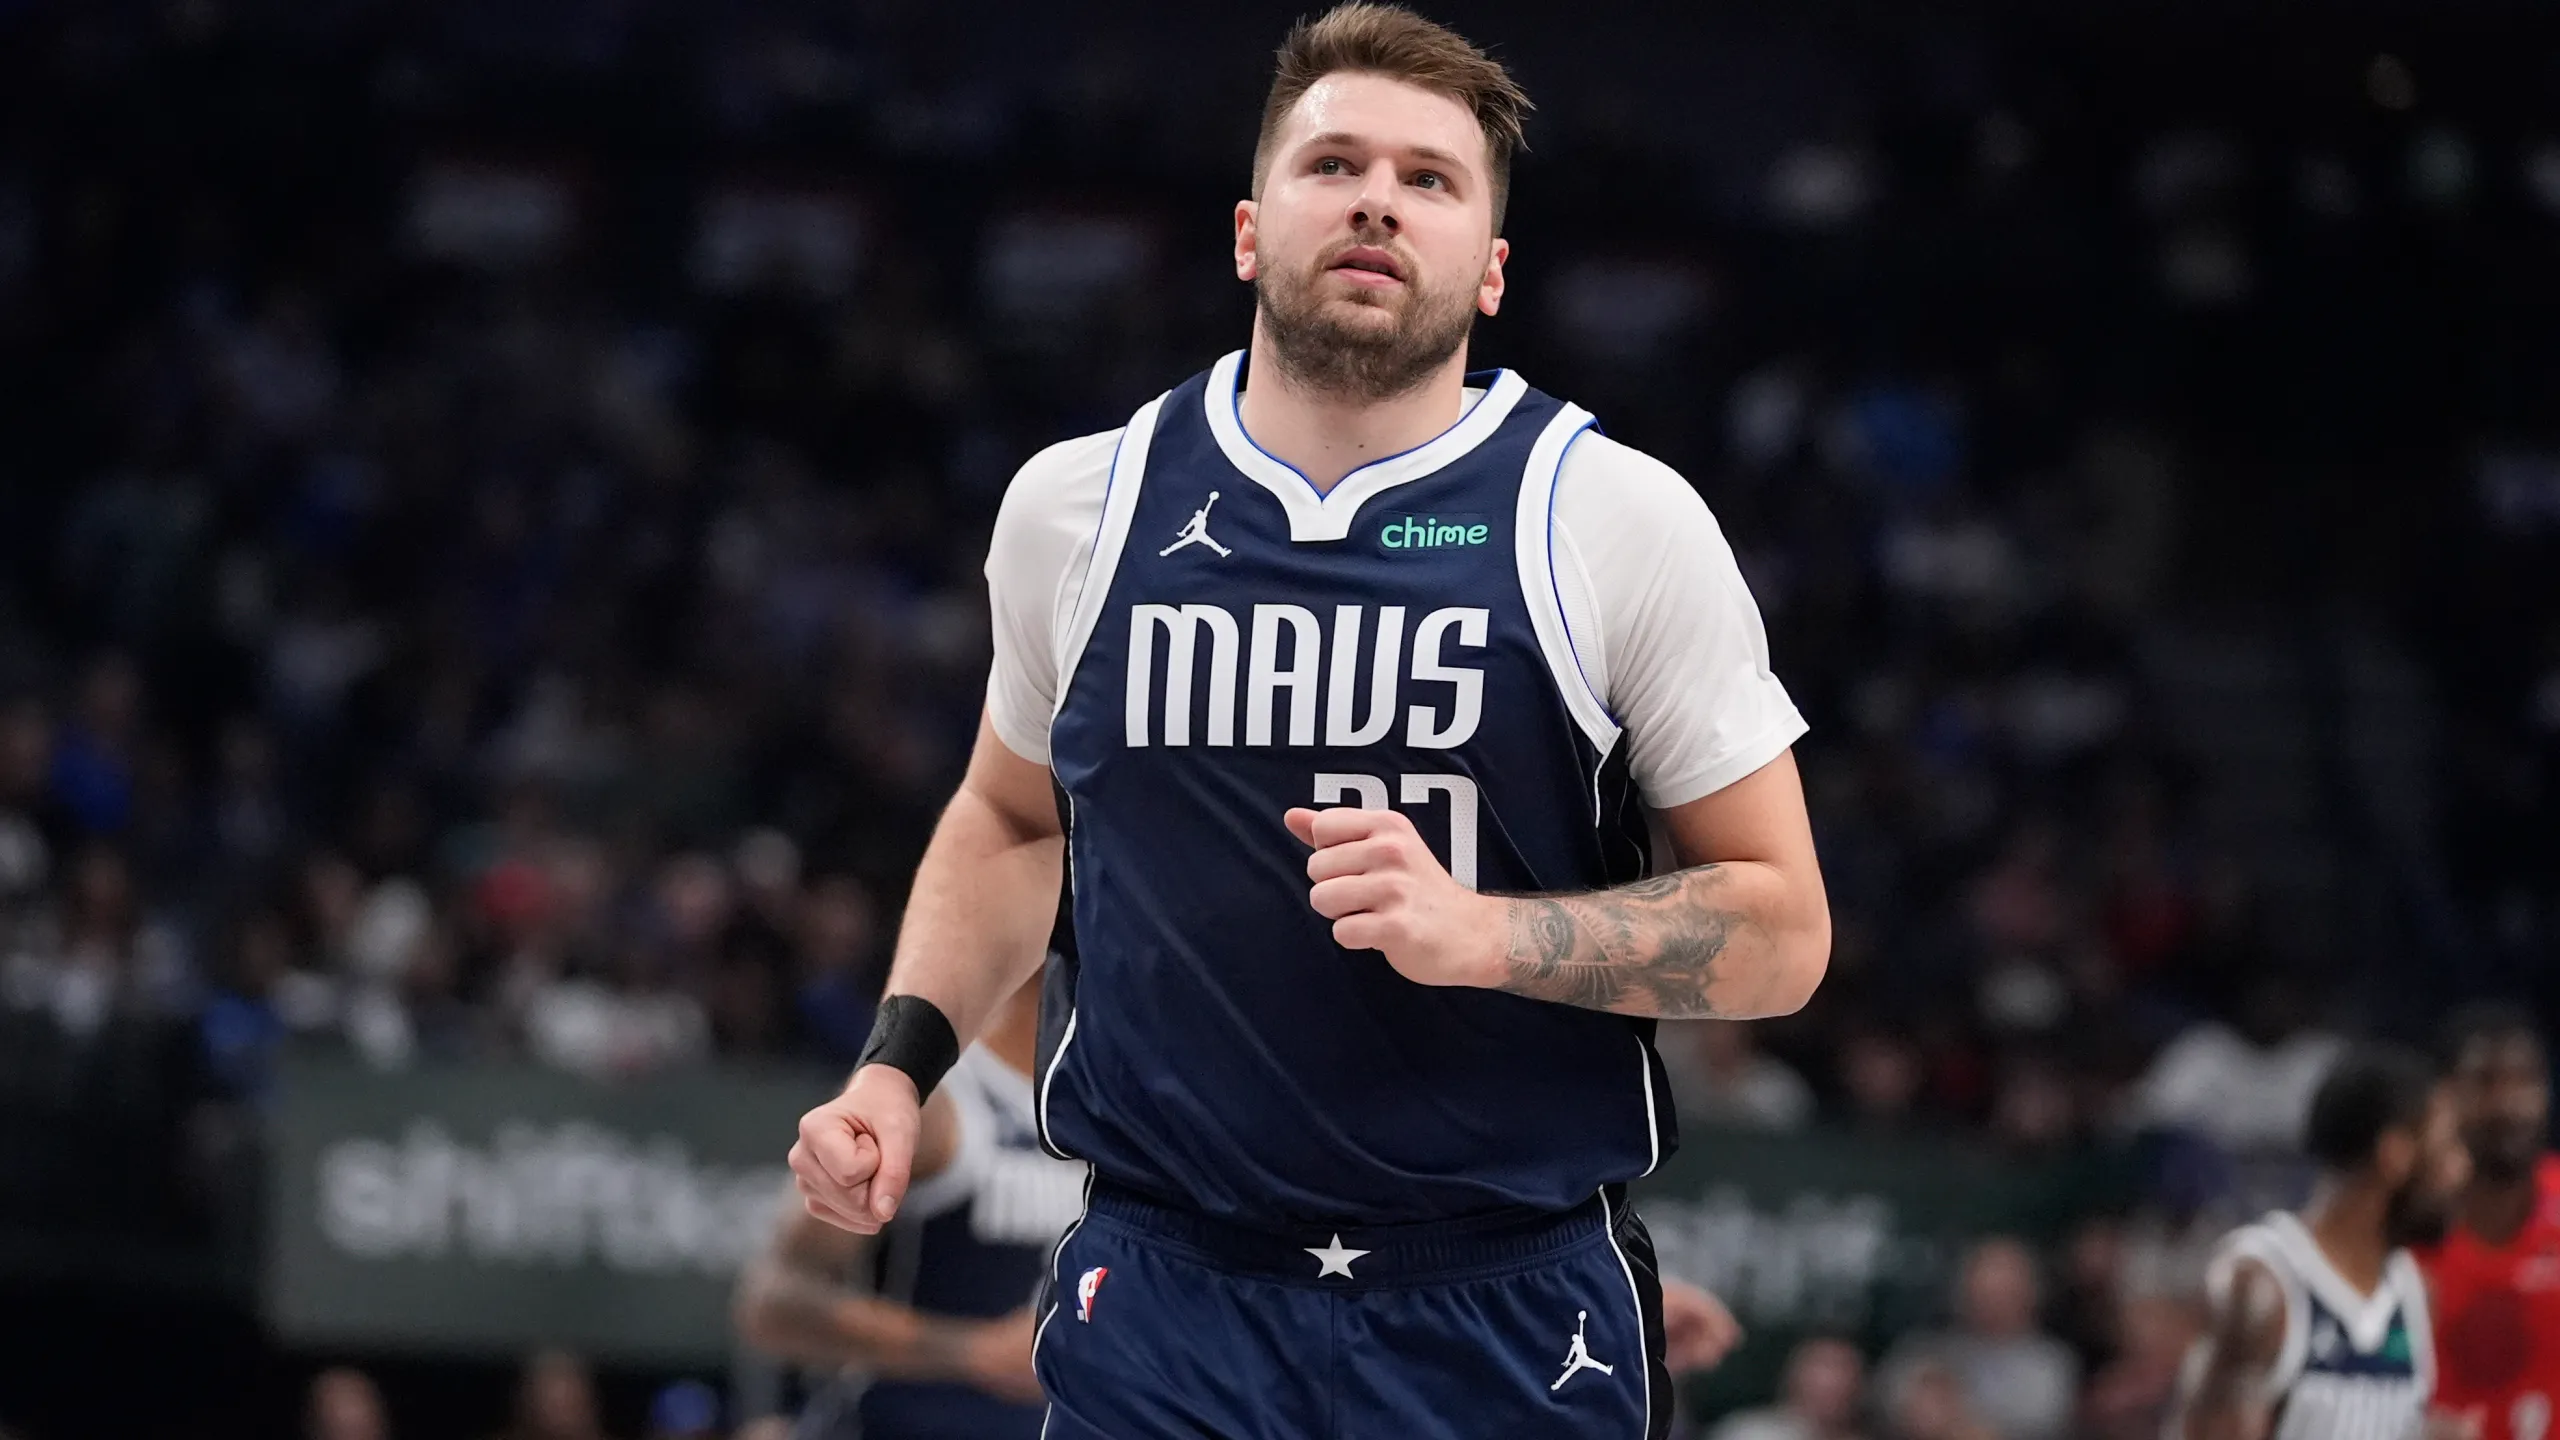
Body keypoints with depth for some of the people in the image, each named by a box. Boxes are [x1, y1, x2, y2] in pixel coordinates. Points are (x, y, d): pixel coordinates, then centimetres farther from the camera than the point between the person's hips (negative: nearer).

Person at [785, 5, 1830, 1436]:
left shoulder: (1620, 520, -5)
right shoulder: (1076, 507, 4)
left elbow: (1780, 930, -3)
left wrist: (1481, 933, -18)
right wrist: (900, 1064, 7)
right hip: (1166, 1304, 2)